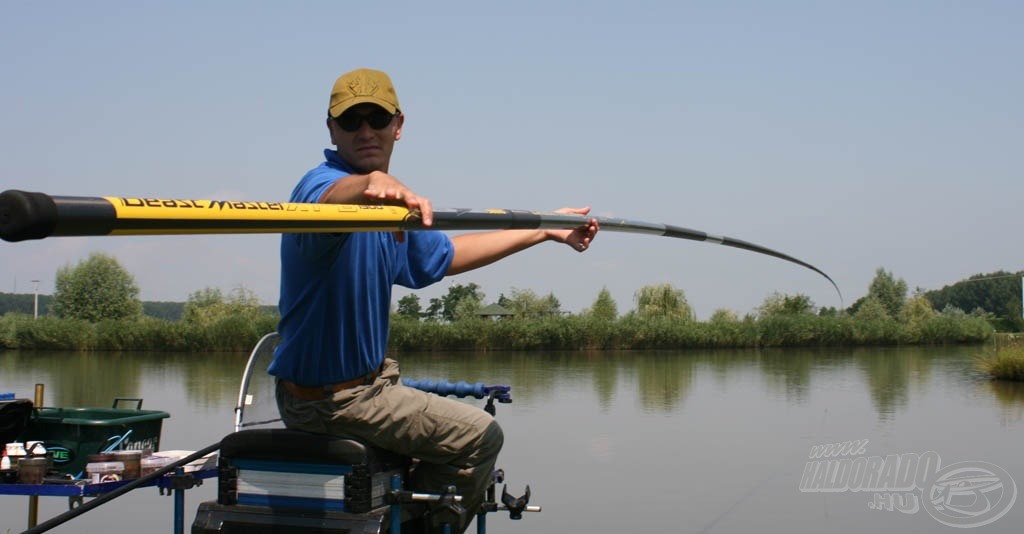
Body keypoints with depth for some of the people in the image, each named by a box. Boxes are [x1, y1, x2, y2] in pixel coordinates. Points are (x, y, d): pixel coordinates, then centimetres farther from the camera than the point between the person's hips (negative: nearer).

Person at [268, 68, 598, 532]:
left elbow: (443, 256, 22)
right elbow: (334, 196, -46)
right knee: (480, 437, -3)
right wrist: (373, 183, -70)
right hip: (333, 398, -10)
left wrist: (546, 230, 26)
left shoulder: (388, 209, 9)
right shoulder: (323, 184, -20)